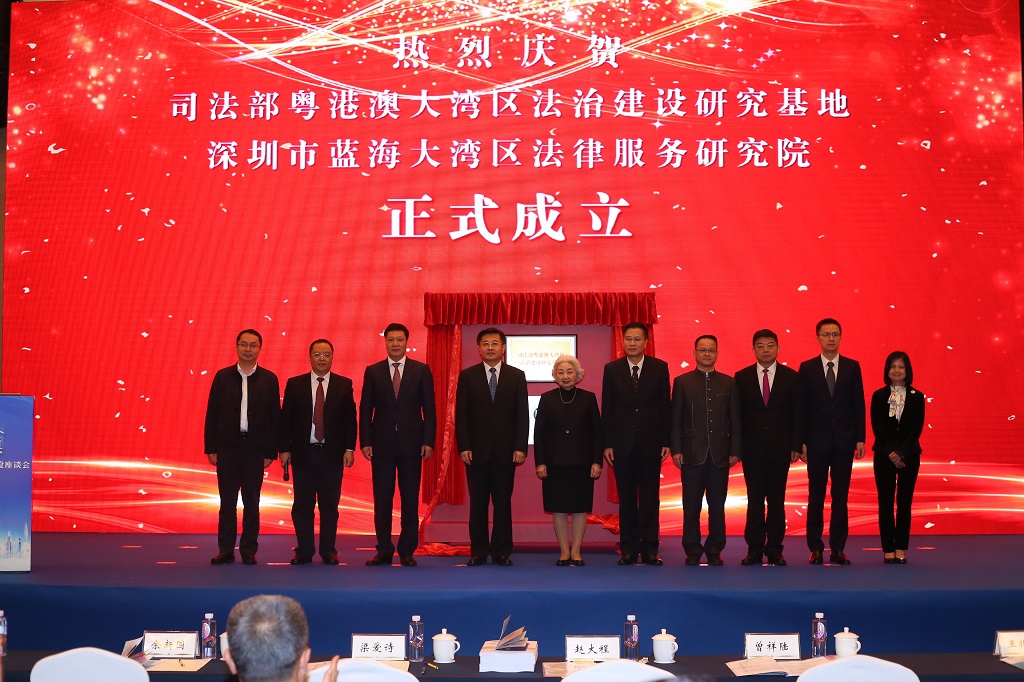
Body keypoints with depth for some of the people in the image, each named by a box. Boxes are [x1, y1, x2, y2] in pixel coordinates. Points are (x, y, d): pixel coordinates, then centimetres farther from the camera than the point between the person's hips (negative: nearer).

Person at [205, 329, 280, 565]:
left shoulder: (269, 379, 4)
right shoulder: (223, 376, 5)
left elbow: (274, 417, 2)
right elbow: (212, 413, 4)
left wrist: (271, 451, -3)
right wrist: (210, 448, -1)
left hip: (255, 448, -1)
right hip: (227, 447, 1)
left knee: (252, 502, 4)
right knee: (227, 502, 4)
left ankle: (249, 551, 10)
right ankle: (226, 550, 10)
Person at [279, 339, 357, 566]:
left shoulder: (344, 385, 5)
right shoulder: (294, 384, 6)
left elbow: (350, 418, 3)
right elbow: (286, 419, 5)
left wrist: (349, 448, -4)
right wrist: (285, 449, -1)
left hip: (332, 453, 0)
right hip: (303, 453, 0)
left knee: (330, 505, 3)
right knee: (302, 505, 3)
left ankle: (329, 551, 11)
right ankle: (304, 551, 11)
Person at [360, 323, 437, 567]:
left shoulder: (421, 371, 4)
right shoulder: (373, 371, 6)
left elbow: (429, 409, 2)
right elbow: (365, 409, 5)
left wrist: (428, 441, -6)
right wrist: (365, 441, -3)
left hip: (411, 443, 0)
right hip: (382, 443, 1)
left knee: (410, 499, 2)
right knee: (382, 499, 3)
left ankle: (407, 551, 10)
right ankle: (384, 551, 9)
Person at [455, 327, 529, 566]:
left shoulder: (516, 376, 6)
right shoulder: (467, 376, 5)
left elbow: (522, 414, 3)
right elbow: (461, 414, 3)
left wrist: (520, 447, -5)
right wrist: (463, 447, -6)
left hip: (505, 450, 0)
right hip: (477, 450, 0)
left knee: (503, 502, 4)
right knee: (478, 502, 3)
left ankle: (502, 551, 10)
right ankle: (478, 552, 10)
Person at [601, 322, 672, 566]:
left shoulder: (659, 368, 3)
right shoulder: (612, 369, 5)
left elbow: (665, 406, 3)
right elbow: (606, 409, 4)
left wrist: (666, 441, -2)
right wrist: (607, 443, -2)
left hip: (650, 443, -1)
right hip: (623, 443, 1)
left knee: (650, 498, 1)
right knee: (626, 499, 5)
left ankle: (649, 549, 6)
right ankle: (629, 550, 10)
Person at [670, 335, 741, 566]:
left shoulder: (728, 383, 11)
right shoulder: (682, 382, 7)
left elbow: (735, 420, 9)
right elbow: (676, 419, 4)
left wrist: (735, 450, 1)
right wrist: (676, 449, -4)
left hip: (719, 455, 1)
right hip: (692, 454, -1)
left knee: (717, 506, 4)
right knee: (691, 506, 1)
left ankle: (715, 551, 12)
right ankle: (692, 551, 8)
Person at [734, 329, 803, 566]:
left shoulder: (790, 377, 4)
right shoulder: (742, 377, 4)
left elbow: (797, 413, 4)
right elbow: (738, 414, 3)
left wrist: (796, 445, -3)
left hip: (780, 447, 0)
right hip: (752, 447, 0)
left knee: (777, 499, 3)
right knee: (754, 499, 3)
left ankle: (774, 550, 9)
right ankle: (754, 550, 7)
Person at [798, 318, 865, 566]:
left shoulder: (852, 367, 6)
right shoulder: (807, 368, 3)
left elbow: (858, 405, 5)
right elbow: (802, 407, 2)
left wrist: (860, 438, -1)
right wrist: (801, 441, -4)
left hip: (844, 440, 1)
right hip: (817, 440, -1)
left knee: (841, 496, 3)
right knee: (815, 496, 2)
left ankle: (838, 549, 8)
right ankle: (816, 548, 7)